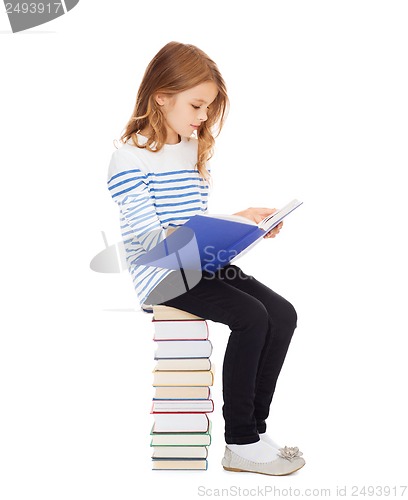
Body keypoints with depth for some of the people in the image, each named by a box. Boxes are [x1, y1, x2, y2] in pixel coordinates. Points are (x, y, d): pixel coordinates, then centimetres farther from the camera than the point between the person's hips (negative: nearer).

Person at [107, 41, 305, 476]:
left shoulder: (196, 149, 15)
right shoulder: (130, 158, -10)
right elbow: (149, 237, -18)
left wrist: (242, 222, -2)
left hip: (200, 263, 8)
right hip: (161, 274, -8)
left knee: (283, 314, -9)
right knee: (251, 317, -24)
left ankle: (253, 428, 0)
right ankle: (240, 445, -10)